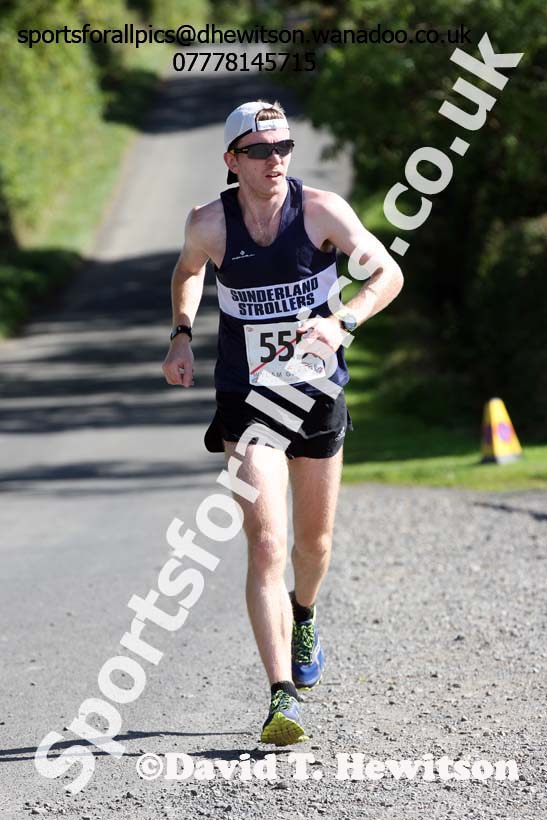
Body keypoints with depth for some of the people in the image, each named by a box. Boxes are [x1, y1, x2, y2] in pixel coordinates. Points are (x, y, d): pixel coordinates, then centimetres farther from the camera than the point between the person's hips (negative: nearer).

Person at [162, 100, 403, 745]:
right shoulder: (209, 224, -7)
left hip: (318, 392, 1)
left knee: (314, 539, 17)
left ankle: (303, 616, 53)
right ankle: (283, 697, -16)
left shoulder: (321, 210, -10)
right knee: (266, 544, -14)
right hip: (247, 400, -1)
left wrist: (342, 325, -24)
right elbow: (188, 271, 16)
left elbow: (388, 273, -8)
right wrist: (182, 334, 2)